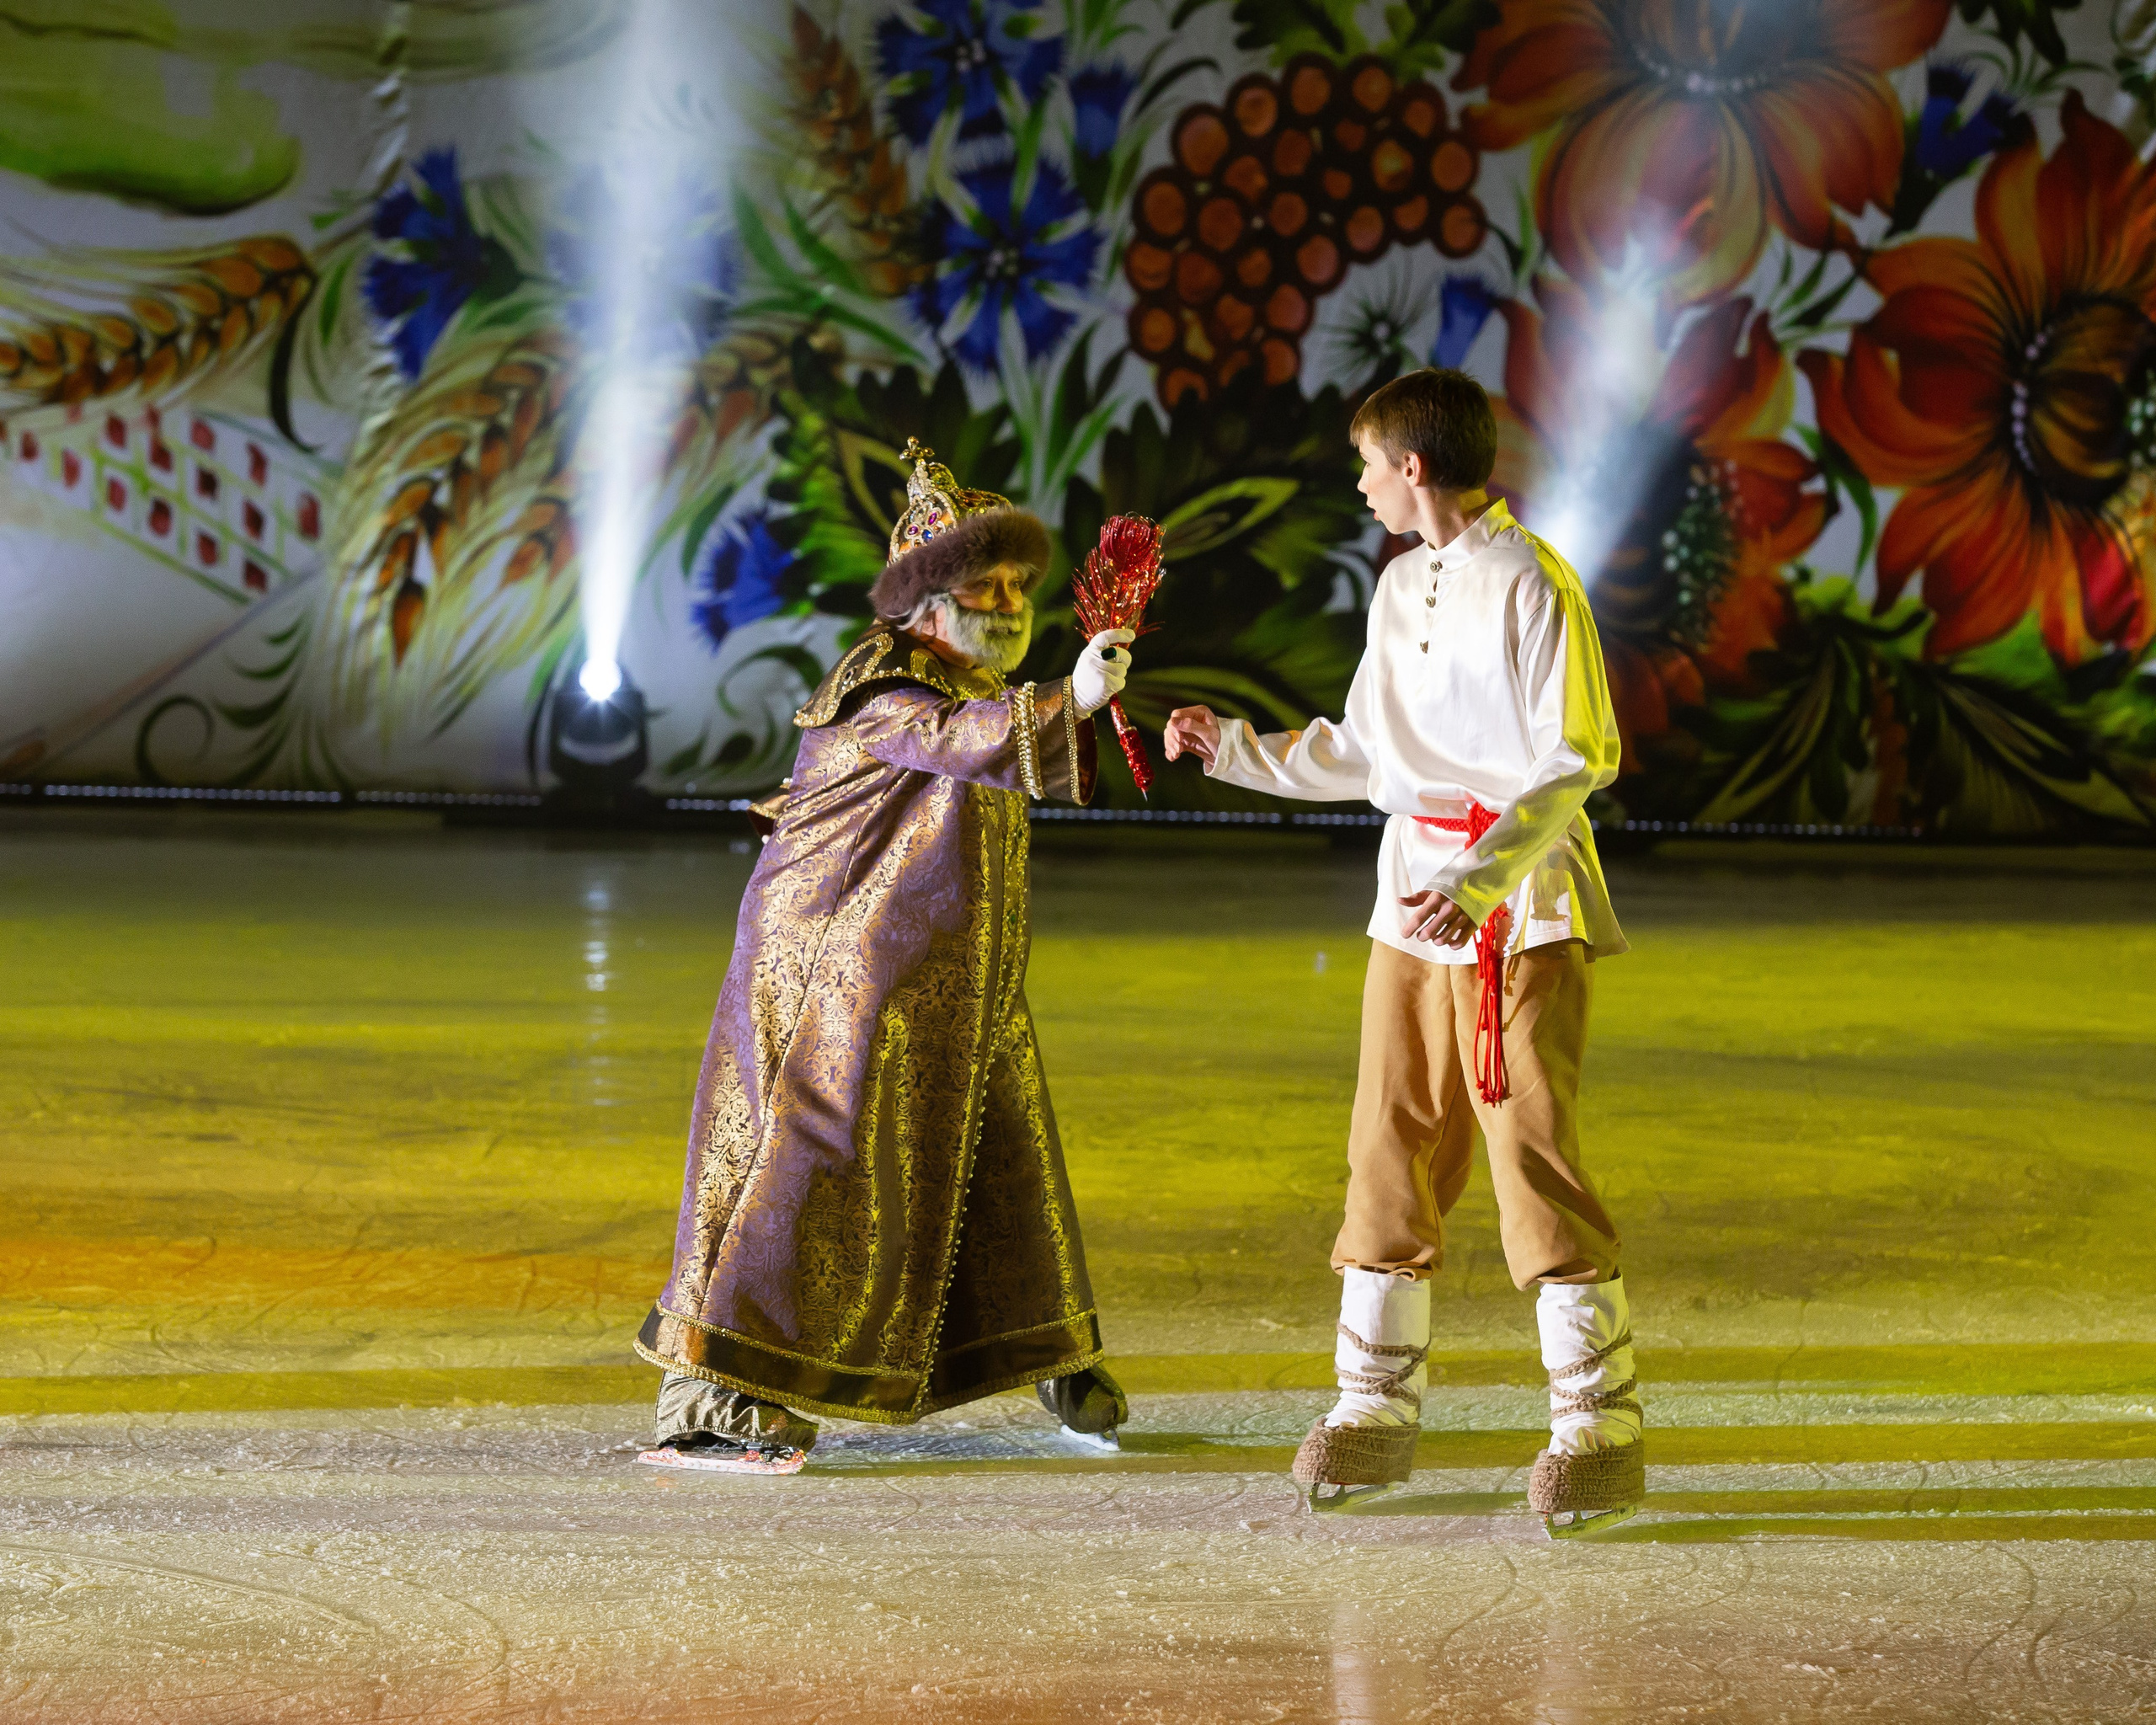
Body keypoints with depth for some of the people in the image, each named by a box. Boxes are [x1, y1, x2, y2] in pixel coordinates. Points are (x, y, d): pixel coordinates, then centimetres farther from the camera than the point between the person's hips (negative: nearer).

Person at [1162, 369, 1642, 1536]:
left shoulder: (1529, 585, -11)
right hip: (1414, 903, 8)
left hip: (1522, 910, -8)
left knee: (1531, 1154, -11)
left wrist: (1479, 883, -24)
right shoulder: (1400, 585, 15)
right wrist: (1234, 749, 19)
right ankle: (1375, 1407, 15)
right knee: (1391, 1151, 7)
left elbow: (1572, 762, -16)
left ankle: (1598, 1426, -5)